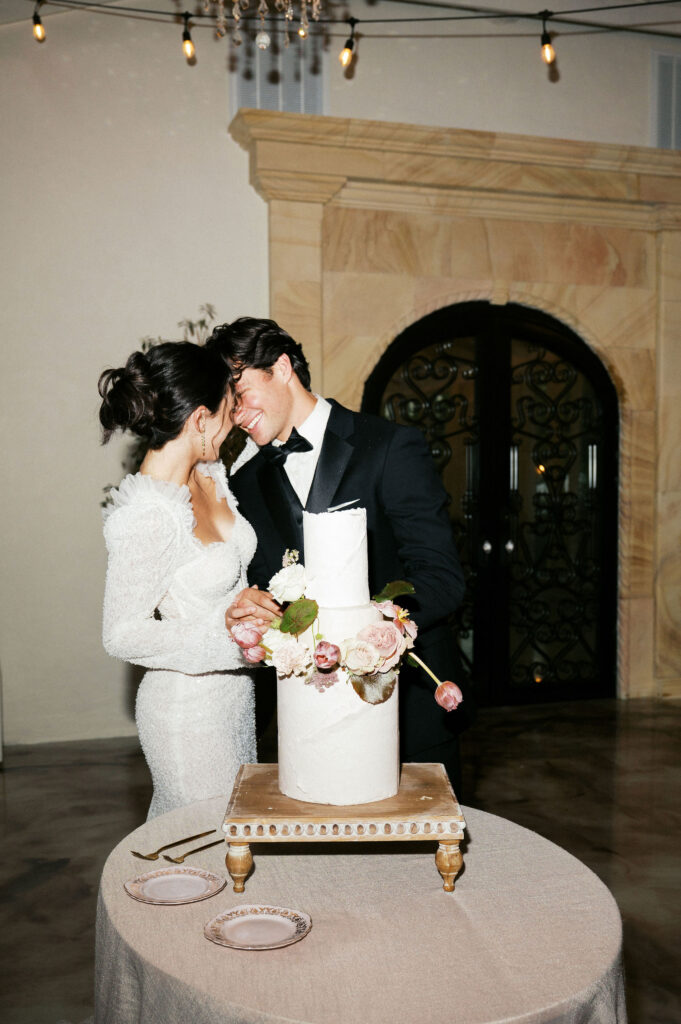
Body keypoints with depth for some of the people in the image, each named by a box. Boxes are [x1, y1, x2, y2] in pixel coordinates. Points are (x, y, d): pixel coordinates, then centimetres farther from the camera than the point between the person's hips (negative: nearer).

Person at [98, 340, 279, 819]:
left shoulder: (211, 474, -2)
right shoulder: (142, 514, -28)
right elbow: (124, 635, -22)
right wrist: (226, 635, -26)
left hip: (234, 689, 8)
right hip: (187, 710, -8)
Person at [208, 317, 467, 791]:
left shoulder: (392, 446, -10)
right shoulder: (247, 483, 8)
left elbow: (442, 578, -17)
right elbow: (260, 584, 11)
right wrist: (247, 610, -14)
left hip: (410, 703, -4)